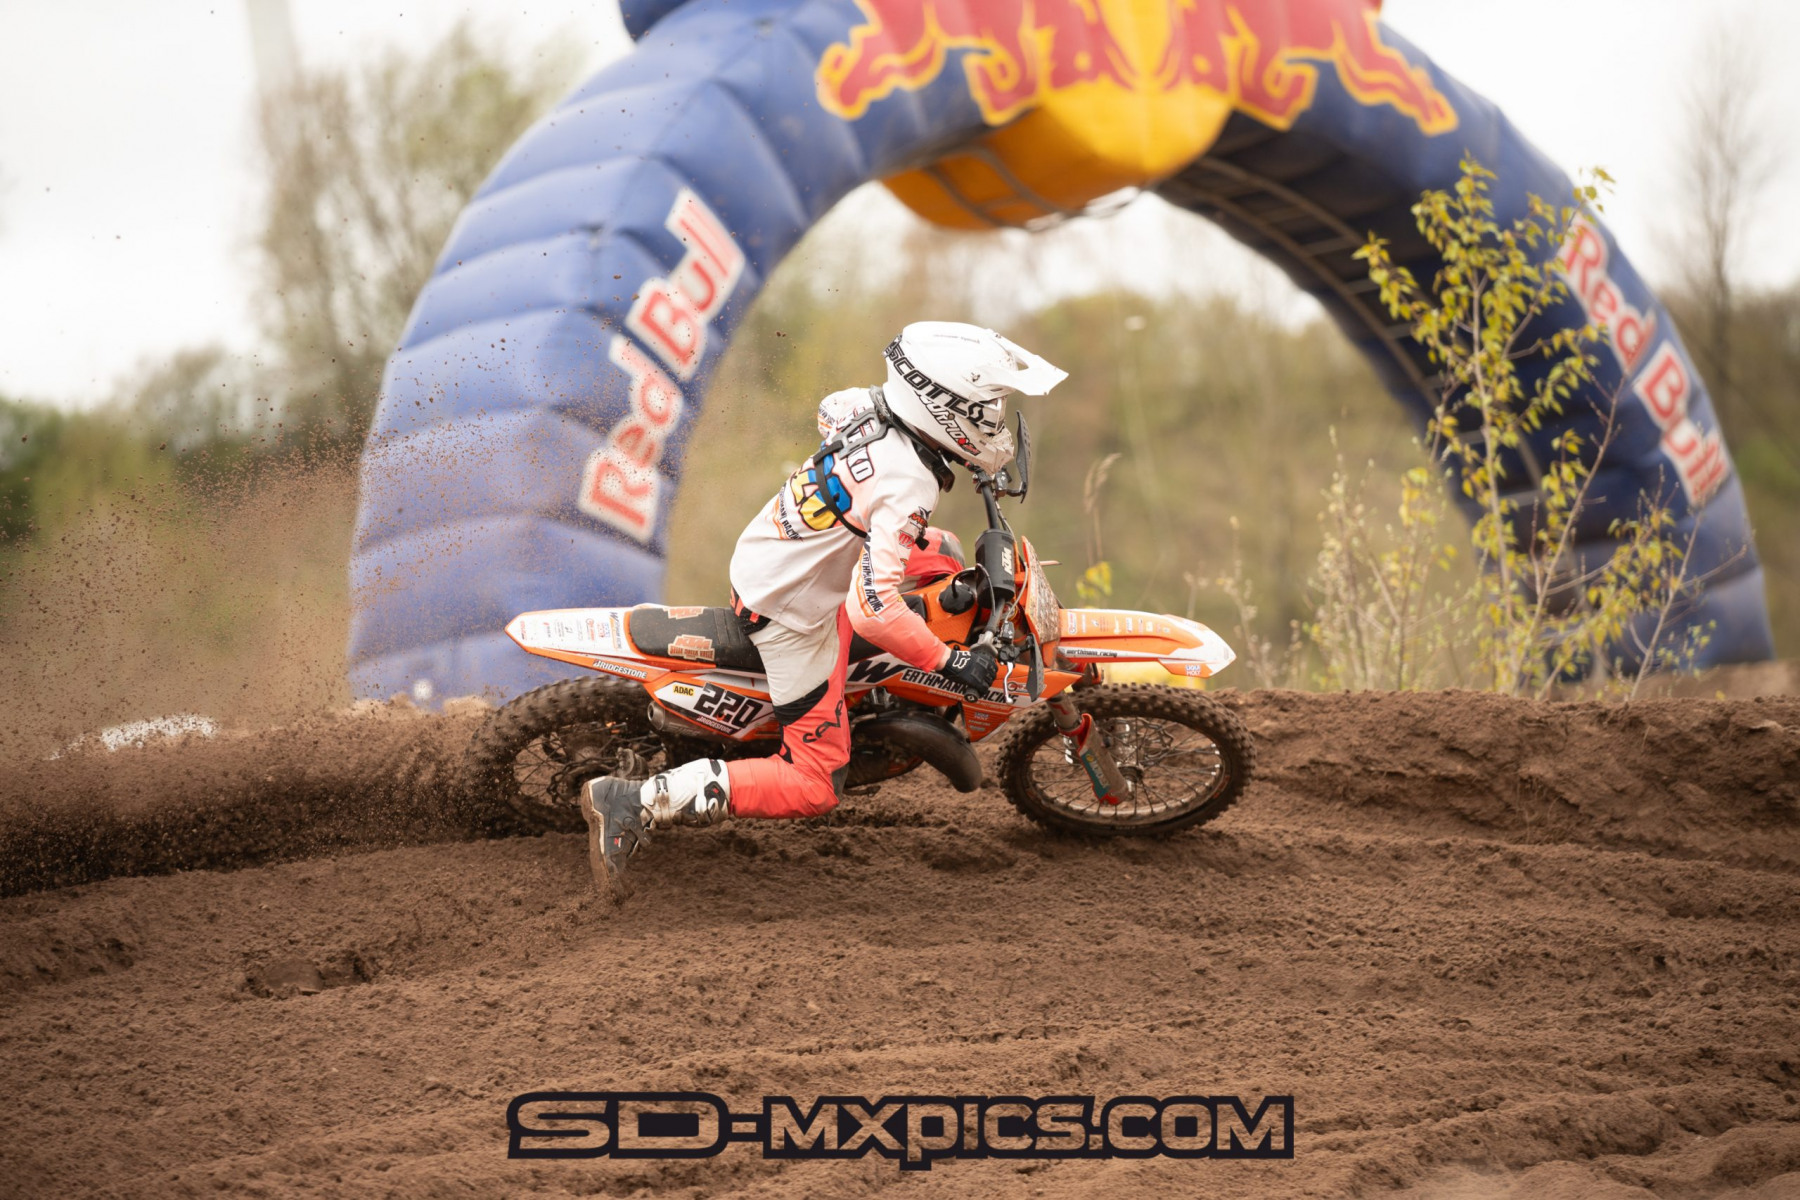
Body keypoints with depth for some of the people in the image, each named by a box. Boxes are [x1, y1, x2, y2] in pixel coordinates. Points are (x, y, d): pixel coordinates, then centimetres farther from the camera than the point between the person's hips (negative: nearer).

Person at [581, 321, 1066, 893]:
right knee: (814, 786, -3)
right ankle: (637, 802, -12)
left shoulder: (868, 405, -8)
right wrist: (949, 661, -25)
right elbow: (873, 609, -38)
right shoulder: (908, 489, -32)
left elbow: (829, 409, 20)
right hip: (793, 618, -9)